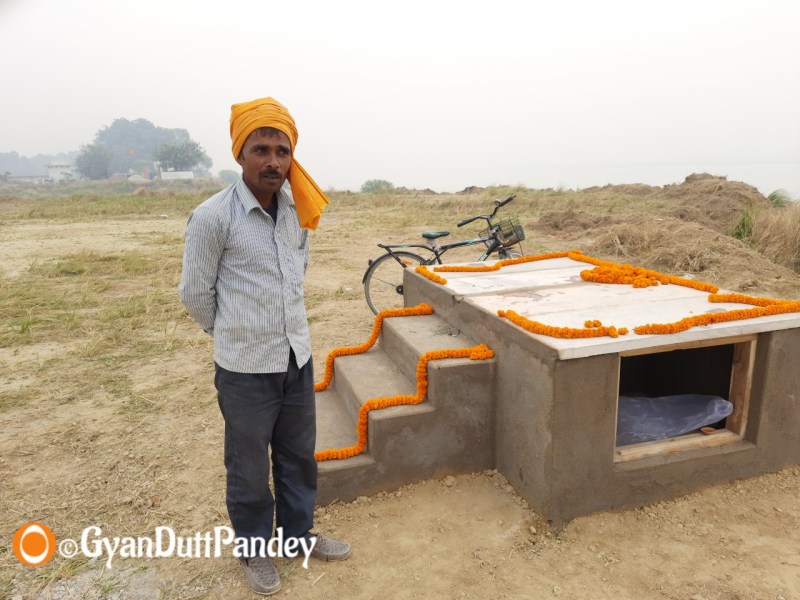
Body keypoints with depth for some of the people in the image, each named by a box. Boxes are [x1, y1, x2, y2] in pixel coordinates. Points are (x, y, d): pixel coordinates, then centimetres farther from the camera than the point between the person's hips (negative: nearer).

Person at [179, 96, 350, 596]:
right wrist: (235, 337, 7)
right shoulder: (212, 217, -17)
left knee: (299, 457, 20)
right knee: (249, 469, 13)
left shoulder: (298, 210, 0)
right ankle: (254, 549, 37)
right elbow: (196, 294, -7)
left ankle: (298, 533, 43)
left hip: (298, 359, 5)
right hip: (245, 368, -5)